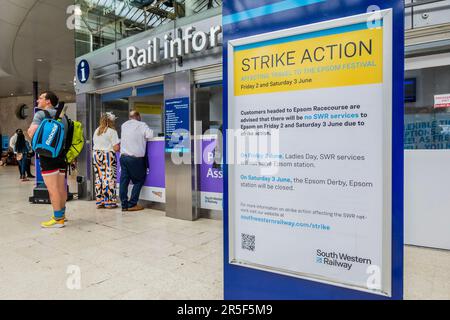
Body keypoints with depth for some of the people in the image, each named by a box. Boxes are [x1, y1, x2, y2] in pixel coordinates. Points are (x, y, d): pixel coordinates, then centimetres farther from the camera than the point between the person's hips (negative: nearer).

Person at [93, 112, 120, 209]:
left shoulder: (96, 131, 12)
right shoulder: (112, 131, -9)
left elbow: (95, 143, 15)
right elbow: (116, 148, -14)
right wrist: (119, 145, 7)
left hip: (96, 155, 6)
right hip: (108, 156, -6)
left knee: (99, 178, 9)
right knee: (109, 179, -2)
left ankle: (99, 201, 14)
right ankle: (109, 202, 1)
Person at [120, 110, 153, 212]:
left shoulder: (124, 125, 14)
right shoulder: (141, 125, -4)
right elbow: (150, 135, -15)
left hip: (123, 156, 6)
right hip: (135, 158, -5)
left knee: (124, 180, 7)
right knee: (139, 181, 6)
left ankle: (124, 205, 10)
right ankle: (132, 204, 3)